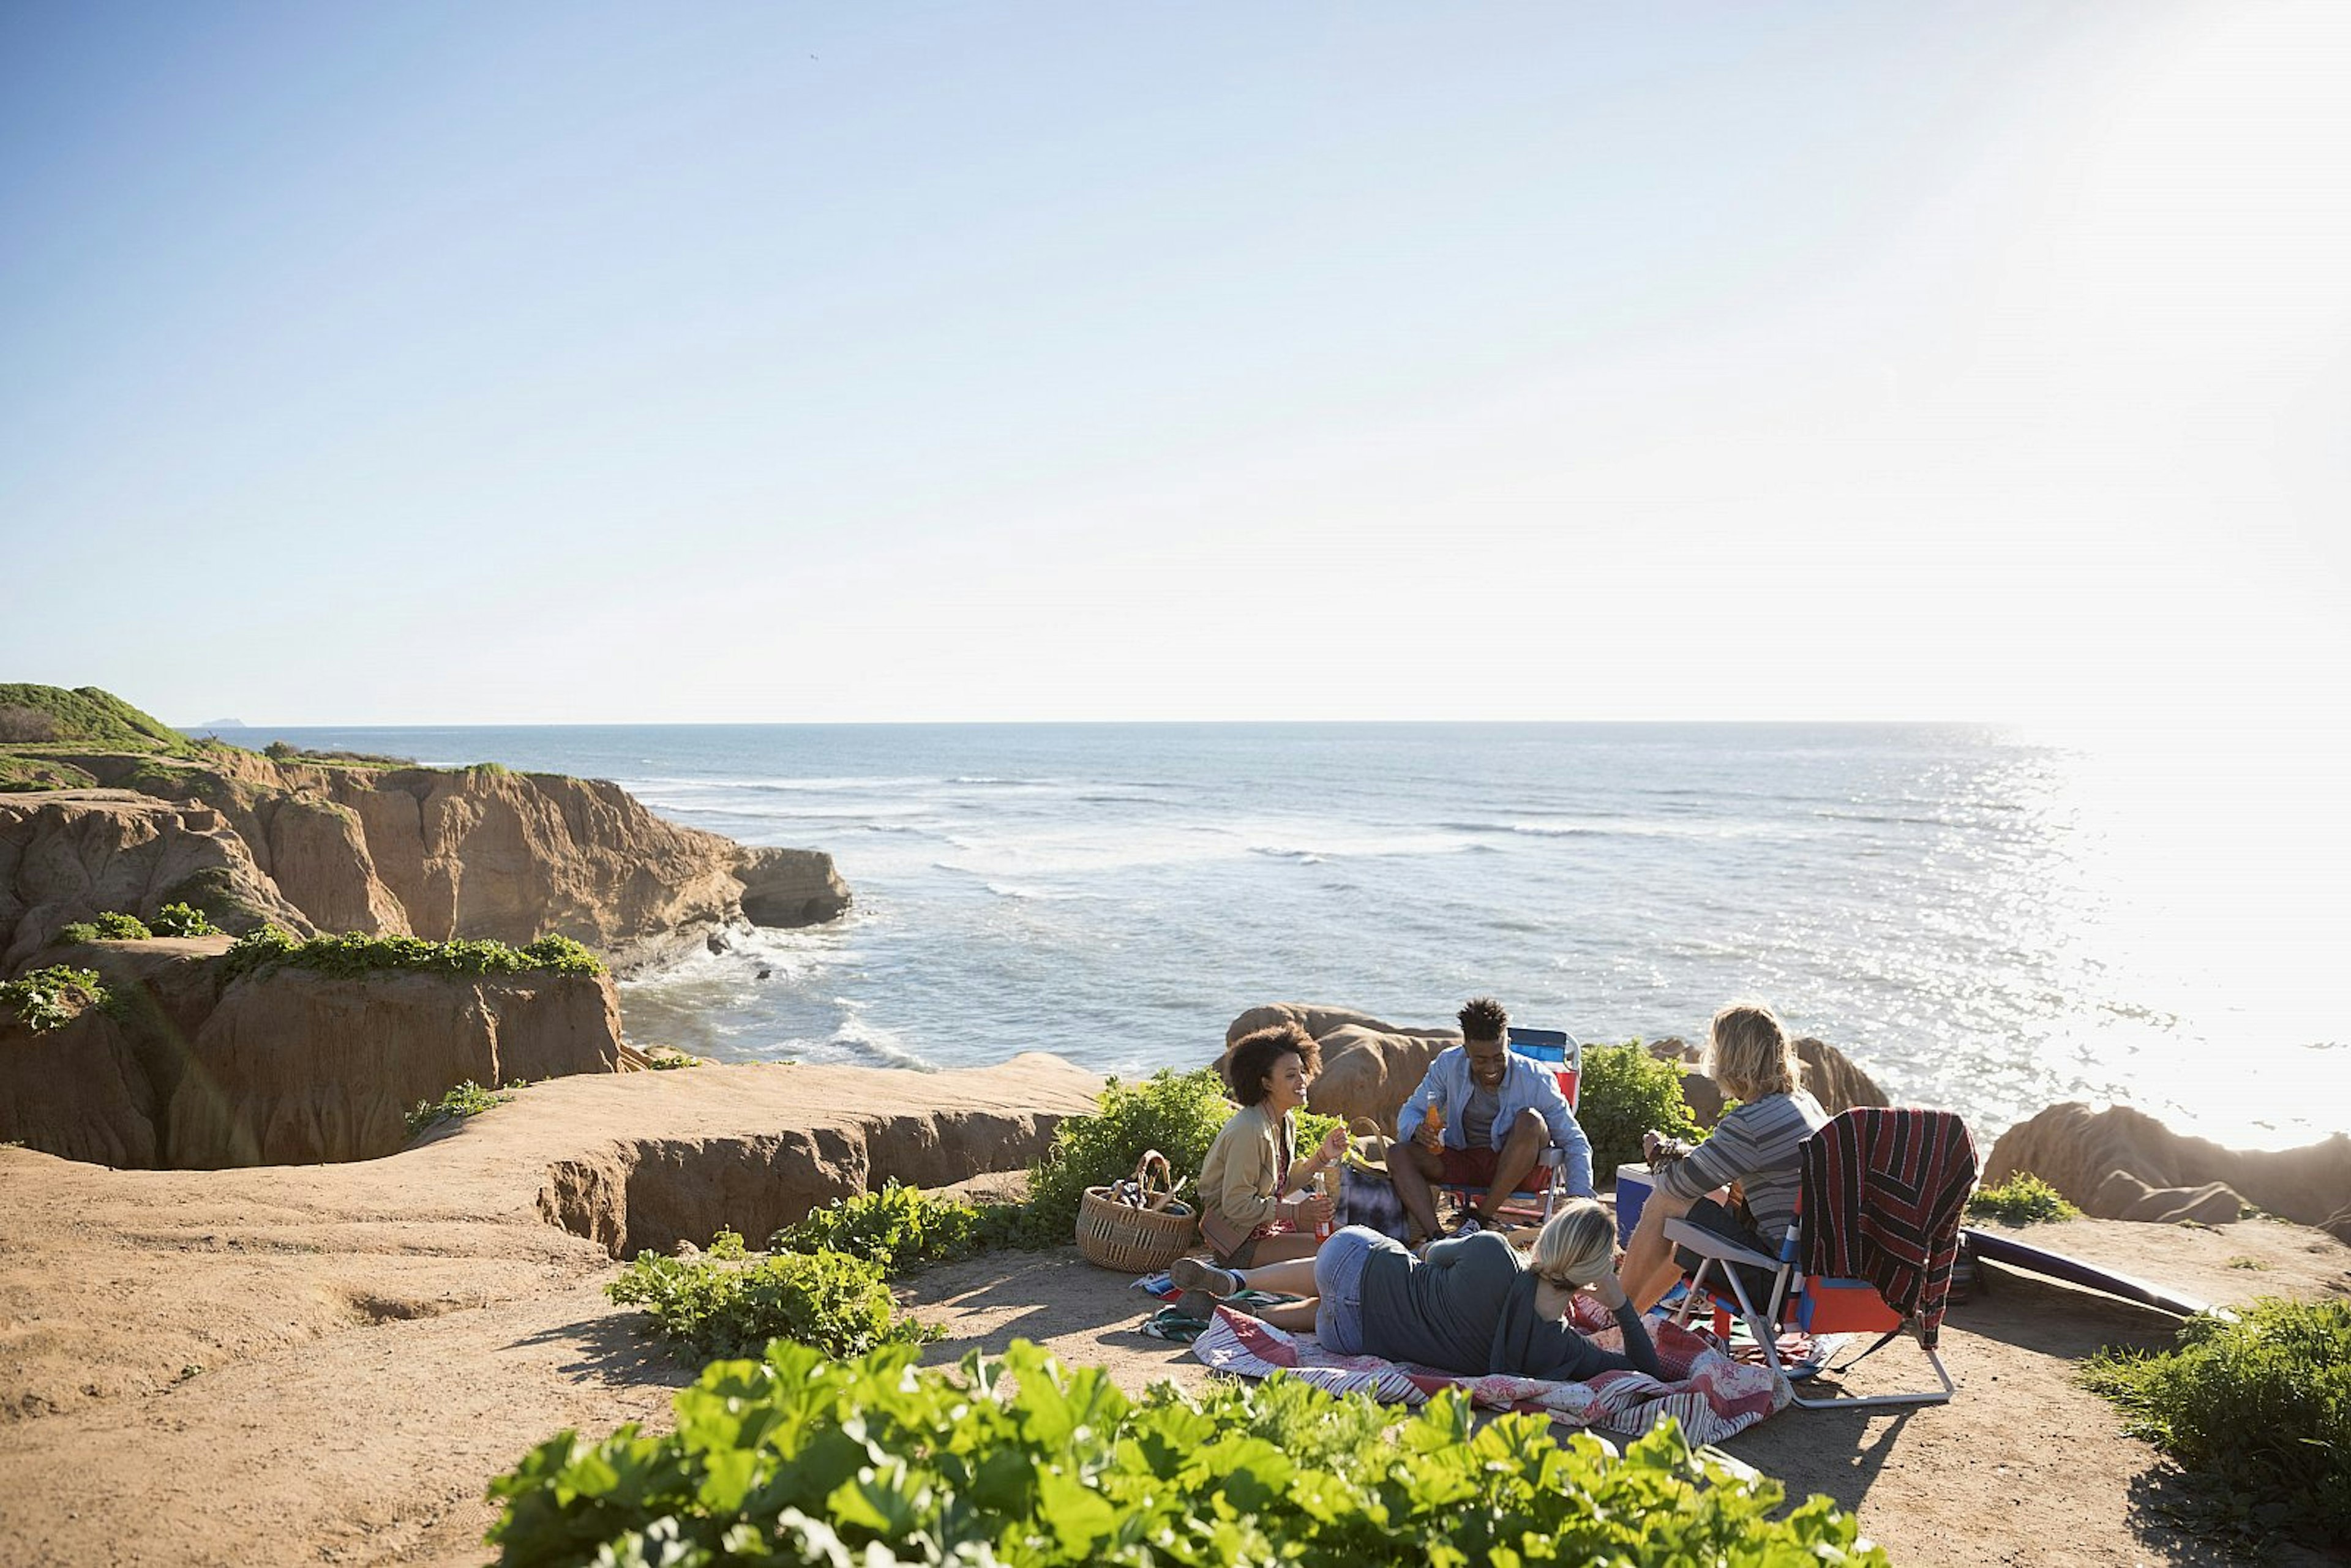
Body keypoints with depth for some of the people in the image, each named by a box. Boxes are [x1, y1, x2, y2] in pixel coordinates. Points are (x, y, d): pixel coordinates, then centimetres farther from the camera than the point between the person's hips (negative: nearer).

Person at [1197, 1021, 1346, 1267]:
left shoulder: (1286, 1123, 3)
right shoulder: (1249, 1131, -27)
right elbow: (1236, 1206, -25)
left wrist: (1322, 1156, -2)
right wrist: (1297, 1212, -24)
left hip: (1265, 1220, 10)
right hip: (1239, 1242, -10)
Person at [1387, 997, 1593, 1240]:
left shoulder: (1537, 1079, -14)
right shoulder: (1448, 1065, -8)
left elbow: (1575, 1142, -9)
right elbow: (1411, 1111, 1)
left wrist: (1579, 1197, -24)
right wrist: (1417, 1129, -24)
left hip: (1516, 1166, -2)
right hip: (1461, 1160, 2)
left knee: (1530, 1121, -33)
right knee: (1398, 1153, -21)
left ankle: (1481, 1218, -22)